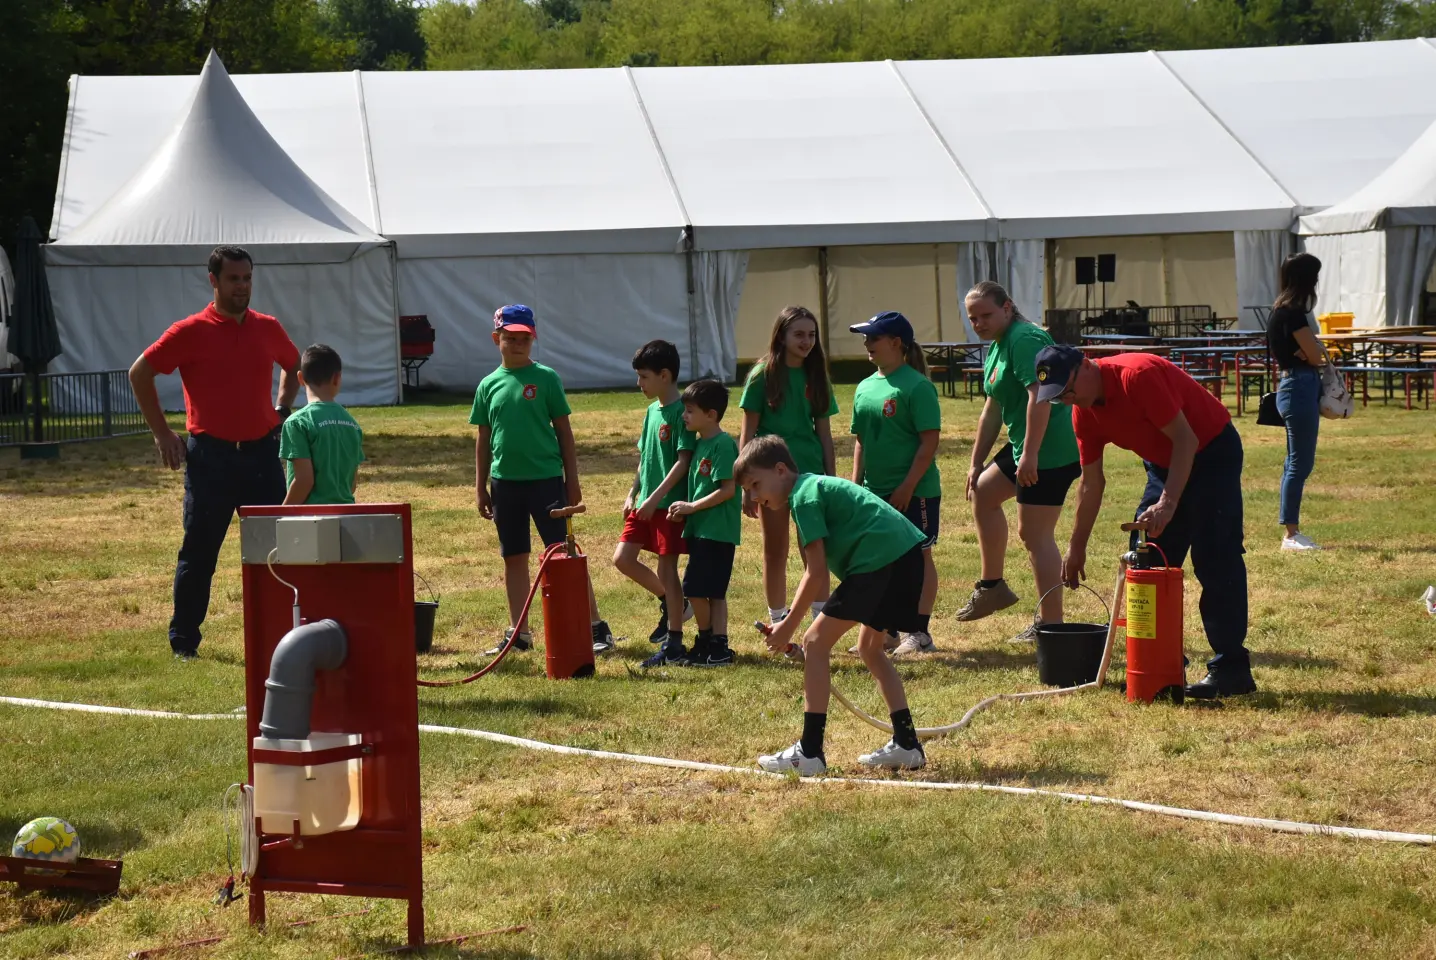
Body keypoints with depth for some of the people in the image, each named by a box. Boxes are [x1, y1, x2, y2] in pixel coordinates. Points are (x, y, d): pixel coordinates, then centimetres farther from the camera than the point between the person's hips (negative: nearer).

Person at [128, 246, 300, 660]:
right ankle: (183, 639, 12)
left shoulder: (268, 329, 7)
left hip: (262, 451, 4)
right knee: (199, 553, 2)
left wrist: (281, 411, 15)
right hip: (211, 455, -4)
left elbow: (293, 366, 28)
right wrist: (161, 432, -2)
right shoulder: (191, 331, -6)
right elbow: (140, 373, -1)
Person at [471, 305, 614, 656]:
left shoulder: (545, 378, -2)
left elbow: (563, 430, 1)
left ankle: (596, 627, -3)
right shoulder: (489, 385, 7)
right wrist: (480, 487, 11)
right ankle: (518, 633, 19)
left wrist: (572, 480, -2)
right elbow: (484, 438, 13)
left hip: (545, 478, -4)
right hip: (505, 482, 4)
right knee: (514, 558, 10)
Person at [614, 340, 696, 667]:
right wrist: (632, 494, 12)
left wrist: (655, 498, -21)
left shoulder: (681, 411, -14)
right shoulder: (651, 411, 12)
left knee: (666, 568, -4)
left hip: (670, 503, -8)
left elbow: (683, 461, -18)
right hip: (646, 503, 8)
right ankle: (670, 603, 24)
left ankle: (673, 643, 3)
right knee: (623, 558, 6)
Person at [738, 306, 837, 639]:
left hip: (811, 473, 2)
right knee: (775, 552, 7)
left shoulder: (815, 377, 5)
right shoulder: (764, 375, -4)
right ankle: (777, 624, 16)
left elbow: (824, 432, 9)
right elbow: (748, 432, -3)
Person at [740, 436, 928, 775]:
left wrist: (788, 626, 1)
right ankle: (907, 744, 24)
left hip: (880, 561, -10)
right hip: (908, 556, 10)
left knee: (816, 642, -3)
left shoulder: (804, 497, -4)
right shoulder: (817, 486, 25)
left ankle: (809, 752, -5)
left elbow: (818, 572, -8)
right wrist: (788, 622, 20)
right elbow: (817, 570, 24)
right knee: (869, 648, 25)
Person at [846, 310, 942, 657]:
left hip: (914, 491, -8)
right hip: (876, 492, 8)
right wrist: (856, 483, 9)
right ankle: (886, 632, 20)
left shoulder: (916, 386, -13)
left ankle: (920, 634, 7)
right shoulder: (866, 387, 10)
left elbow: (930, 440, -16)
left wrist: (907, 486, -19)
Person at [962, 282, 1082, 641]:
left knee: (1035, 535, -8)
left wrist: (1030, 454, -29)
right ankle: (992, 586, 32)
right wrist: (976, 462, 23)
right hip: (1025, 447, 11)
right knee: (982, 493, 24)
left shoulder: (1024, 339, -16)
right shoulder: (996, 346, 17)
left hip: (1049, 450, -11)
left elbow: (1039, 395, -27)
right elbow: (993, 409, 23)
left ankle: (1051, 624, -2)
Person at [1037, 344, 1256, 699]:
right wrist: (1077, 548, 7)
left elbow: (1185, 438, -28)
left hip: (1212, 453, -9)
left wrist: (1168, 504, -33)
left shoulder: (1138, 376, -28)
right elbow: (1091, 482, 6)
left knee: (1215, 562, -13)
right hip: (1164, 463, 9)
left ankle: (1231, 669, -12)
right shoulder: (1084, 412, -3)